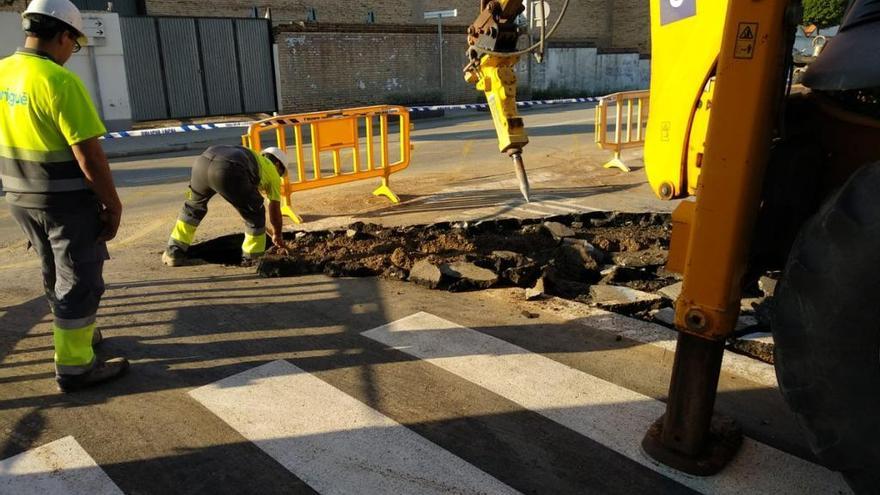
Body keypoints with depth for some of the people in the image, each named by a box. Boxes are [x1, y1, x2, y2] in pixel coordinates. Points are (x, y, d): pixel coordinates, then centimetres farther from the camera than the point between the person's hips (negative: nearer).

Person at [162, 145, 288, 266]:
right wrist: (277, 236, 51)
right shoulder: (272, 172, 29)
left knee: (193, 206, 31)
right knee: (255, 213, 16)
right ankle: (252, 260, 22)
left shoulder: (250, 157, 46)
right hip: (228, 170, -7)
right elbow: (275, 212, 33)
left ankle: (173, 253, 35)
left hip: (203, 161, 7)